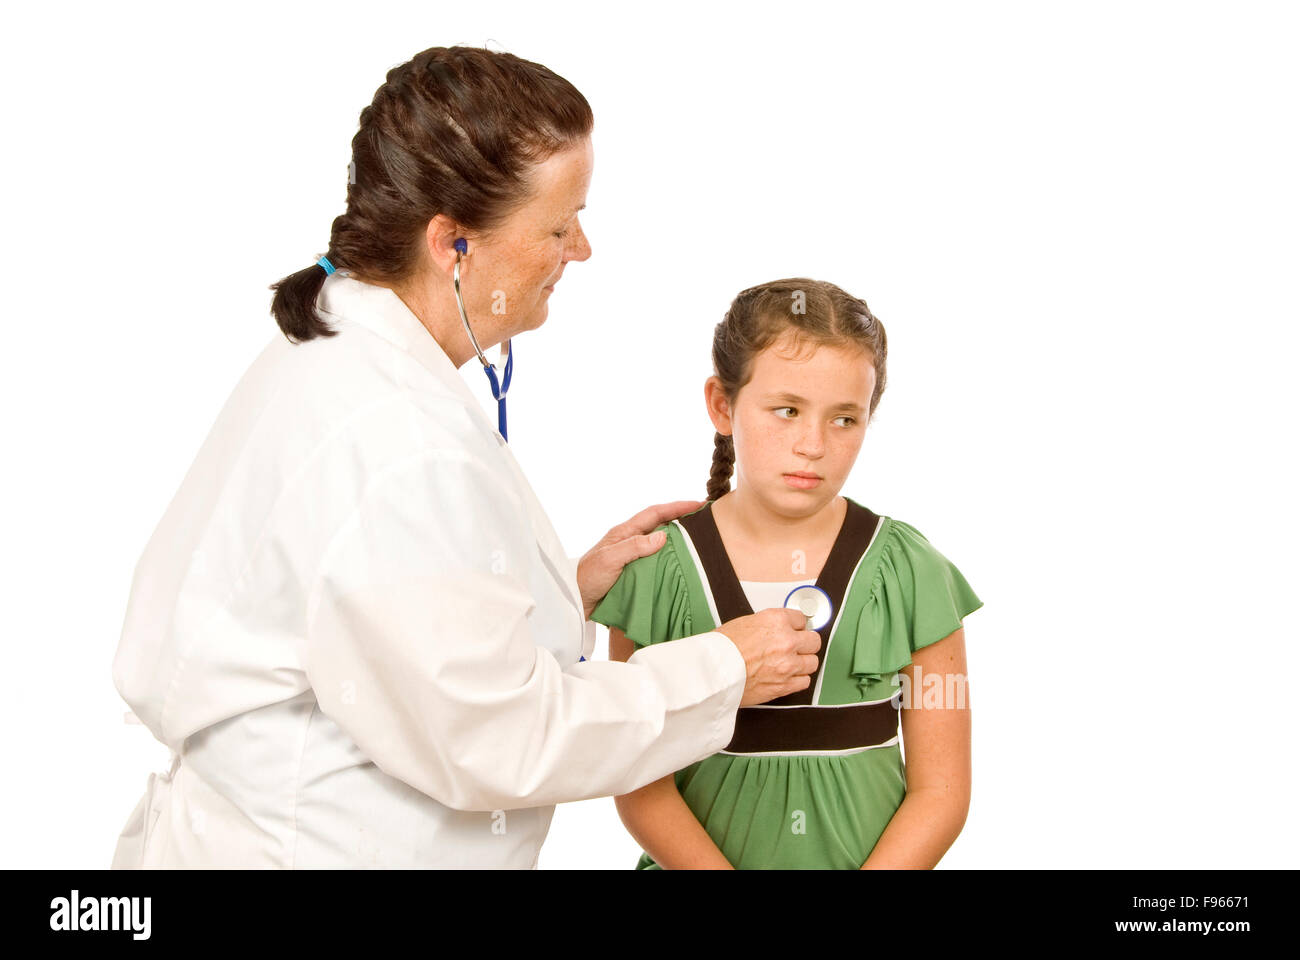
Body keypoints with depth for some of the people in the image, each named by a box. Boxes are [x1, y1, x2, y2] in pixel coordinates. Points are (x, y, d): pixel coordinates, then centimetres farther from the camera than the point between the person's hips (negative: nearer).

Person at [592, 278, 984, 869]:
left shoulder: (910, 572, -7)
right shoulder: (657, 570, -9)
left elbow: (940, 790, -5)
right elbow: (642, 790, -9)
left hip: (875, 857, 1)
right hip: (701, 856, 0)